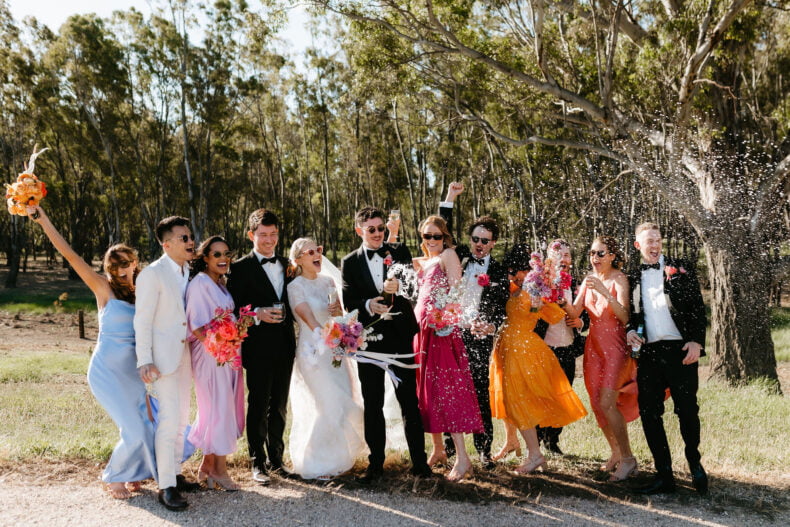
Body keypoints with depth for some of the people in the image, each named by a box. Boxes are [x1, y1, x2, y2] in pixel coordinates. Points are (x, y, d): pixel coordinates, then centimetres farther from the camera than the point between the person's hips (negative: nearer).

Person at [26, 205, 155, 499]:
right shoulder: (105, 290, -5)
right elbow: (72, 257, -13)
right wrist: (44, 221, -18)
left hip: (133, 371, 5)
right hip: (107, 370, -5)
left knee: (149, 428, 2)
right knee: (134, 432, -7)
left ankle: (133, 474, 28)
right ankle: (113, 478, 19)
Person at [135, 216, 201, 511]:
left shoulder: (189, 272, 8)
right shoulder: (153, 274, -12)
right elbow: (142, 321, -14)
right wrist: (144, 361, -18)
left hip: (185, 353, 8)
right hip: (163, 355, -8)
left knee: (181, 418, 15)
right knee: (169, 418, -11)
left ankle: (175, 474, 28)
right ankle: (166, 486, -2)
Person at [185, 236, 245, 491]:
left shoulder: (221, 283, 14)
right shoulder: (200, 283, -13)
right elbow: (196, 326, -18)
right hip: (209, 355, -9)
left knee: (225, 410, 12)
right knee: (219, 410, -3)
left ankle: (207, 466, 23)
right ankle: (219, 470, 11)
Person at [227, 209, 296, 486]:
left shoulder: (287, 265, 12)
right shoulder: (241, 268, -4)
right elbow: (234, 308, -7)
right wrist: (257, 314, -22)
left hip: (284, 345, 5)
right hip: (258, 346, -5)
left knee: (279, 405, 13)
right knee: (258, 405, 3)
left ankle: (276, 458, 27)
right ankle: (258, 463, 15)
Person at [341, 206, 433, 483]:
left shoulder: (399, 252, 5)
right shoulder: (350, 263, 6)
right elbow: (348, 302, -2)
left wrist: (398, 287, -29)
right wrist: (368, 305, -22)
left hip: (400, 335, 0)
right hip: (369, 336, 1)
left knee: (409, 399, 4)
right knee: (372, 403, 8)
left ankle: (419, 460, 15)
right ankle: (375, 463, 18)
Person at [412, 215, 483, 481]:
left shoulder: (448, 255, -1)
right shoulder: (421, 263, 21)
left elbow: (457, 290, -12)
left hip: (442, 329, -8)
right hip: (422, 328, 8)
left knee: (446, 388, -13)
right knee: (426, 389, 10)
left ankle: (462, 457, -12)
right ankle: (437, 449, 21)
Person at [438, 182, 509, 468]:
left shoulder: (499, 272, 4)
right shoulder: (459, 257, 10)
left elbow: (501, 311, 1)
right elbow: (443, 233, 7)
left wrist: (489, 327, -19)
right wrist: (450, 198, -1)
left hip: (479, 338, -2)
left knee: (480, 393, 0)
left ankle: (484, 450, 8)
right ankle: (450, 442, 19)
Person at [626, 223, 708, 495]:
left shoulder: (681, 269, 5)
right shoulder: (633, 276, 13)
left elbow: (698, 307, 1)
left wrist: (696, 341, -9)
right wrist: (631, 331, -2)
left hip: (680, 350, -3)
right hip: (648, 353, 3)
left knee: (687, 411, 2)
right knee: (649, 413, 3)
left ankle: (695, 464, 27)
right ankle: (664, 475, 13)